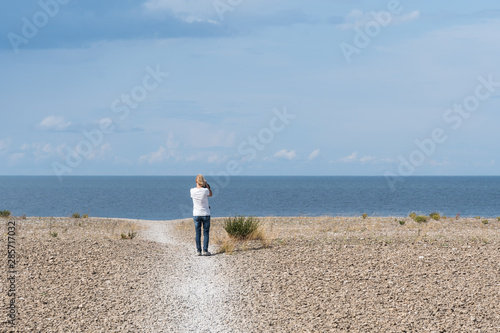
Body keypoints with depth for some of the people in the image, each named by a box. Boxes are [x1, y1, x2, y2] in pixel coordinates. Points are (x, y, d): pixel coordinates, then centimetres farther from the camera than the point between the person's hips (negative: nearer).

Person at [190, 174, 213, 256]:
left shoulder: (192, 191, -9)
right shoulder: (205, 190, -15)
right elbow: (210, 194, 8)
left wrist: (198, 185, 14)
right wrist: (206, 185, 4)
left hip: (196, 215, 2)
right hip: (206, 214, -2)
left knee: (198, 233, 8)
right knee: (206, 233, 6)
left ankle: (198, 251, 7)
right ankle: (205, 250, 2)